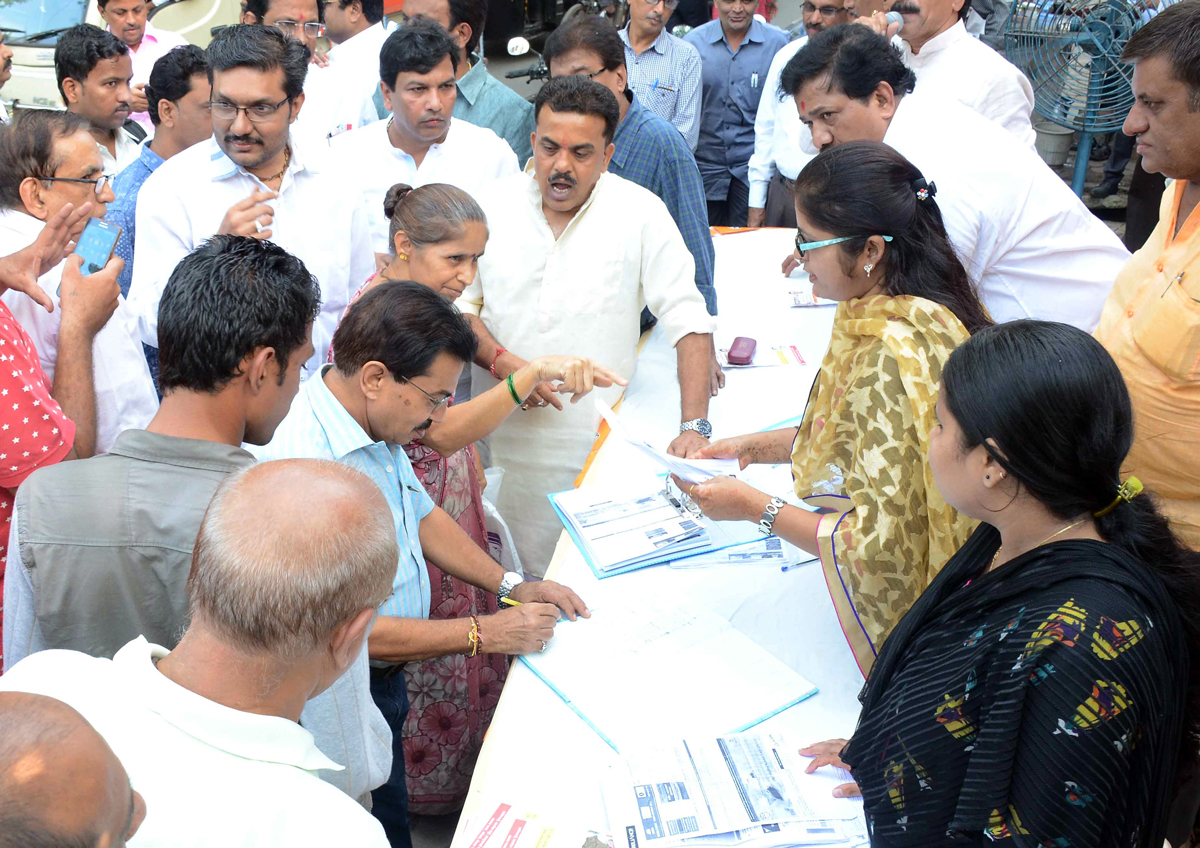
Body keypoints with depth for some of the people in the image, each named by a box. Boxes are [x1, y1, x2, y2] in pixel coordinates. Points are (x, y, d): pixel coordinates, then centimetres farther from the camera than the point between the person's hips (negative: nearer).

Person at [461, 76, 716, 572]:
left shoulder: (640, 212, -3)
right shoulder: (495, 204, 4)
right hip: (501, 434, 2)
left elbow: (688, 320, -5)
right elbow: (461, 304, 9)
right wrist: (502, 363, -10)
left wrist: (694, 427, -14)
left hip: (598, 439, -2)